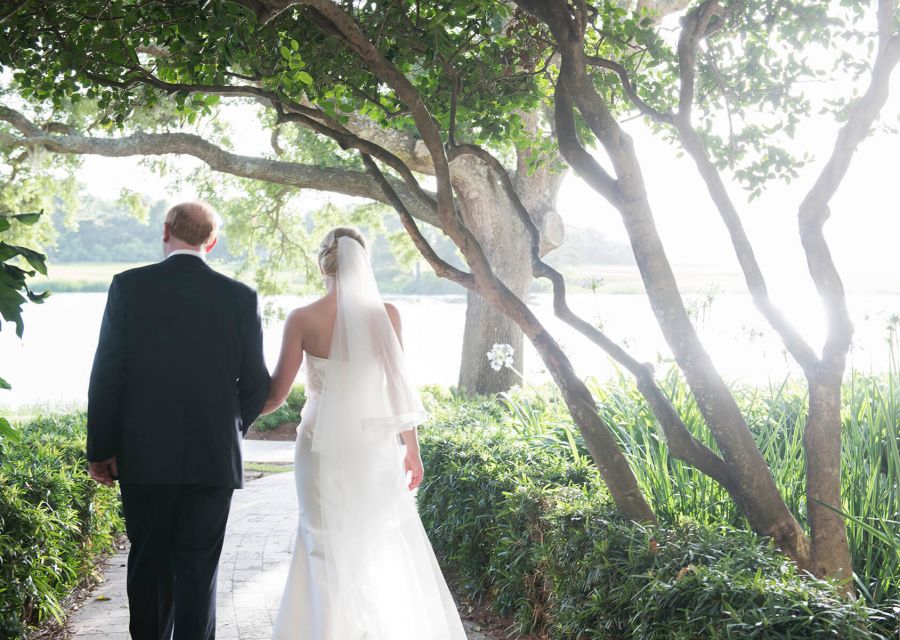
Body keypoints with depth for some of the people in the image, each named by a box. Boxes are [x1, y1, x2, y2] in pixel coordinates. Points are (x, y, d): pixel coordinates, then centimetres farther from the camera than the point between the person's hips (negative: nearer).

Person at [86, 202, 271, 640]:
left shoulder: (129, 286, -4)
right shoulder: (240, 297, -1)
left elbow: (107, 374, -5)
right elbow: (256, 384, 1)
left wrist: (101, 449, 3)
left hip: (144, 456, 0)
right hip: (214, 457, 0)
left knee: (148, 563, 13)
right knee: (198, 568, 7)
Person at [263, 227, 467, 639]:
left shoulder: (303, 319, -9)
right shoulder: (386, 313, -5)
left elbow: (276, 392, -5)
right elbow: (398, 386, -1)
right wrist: (411, 449, 9)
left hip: (324, 447, -1)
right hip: (376, 448, 1)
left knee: (331, 547, 10)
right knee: (389, 543, 14)